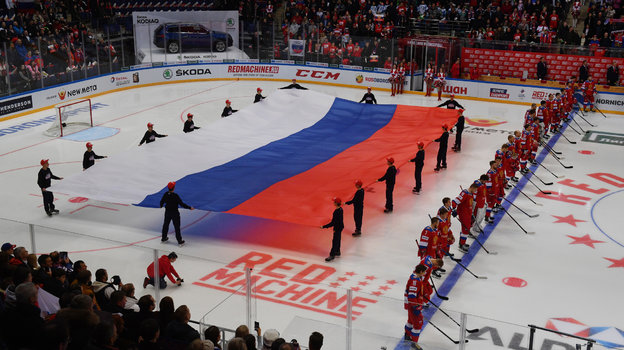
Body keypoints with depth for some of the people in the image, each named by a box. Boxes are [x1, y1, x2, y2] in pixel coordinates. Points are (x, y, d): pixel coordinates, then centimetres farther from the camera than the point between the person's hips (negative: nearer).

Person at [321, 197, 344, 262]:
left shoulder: (337, 212, -30)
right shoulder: (340, 209, -1)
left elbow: (333, 223, -29)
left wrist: (324, 227, -28)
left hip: (338, 228, -10)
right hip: (340, 227, 10)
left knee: (335, 241, -2)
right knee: (337, 240, 22)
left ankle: (332, 255, 5)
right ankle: (337, 252, 37)